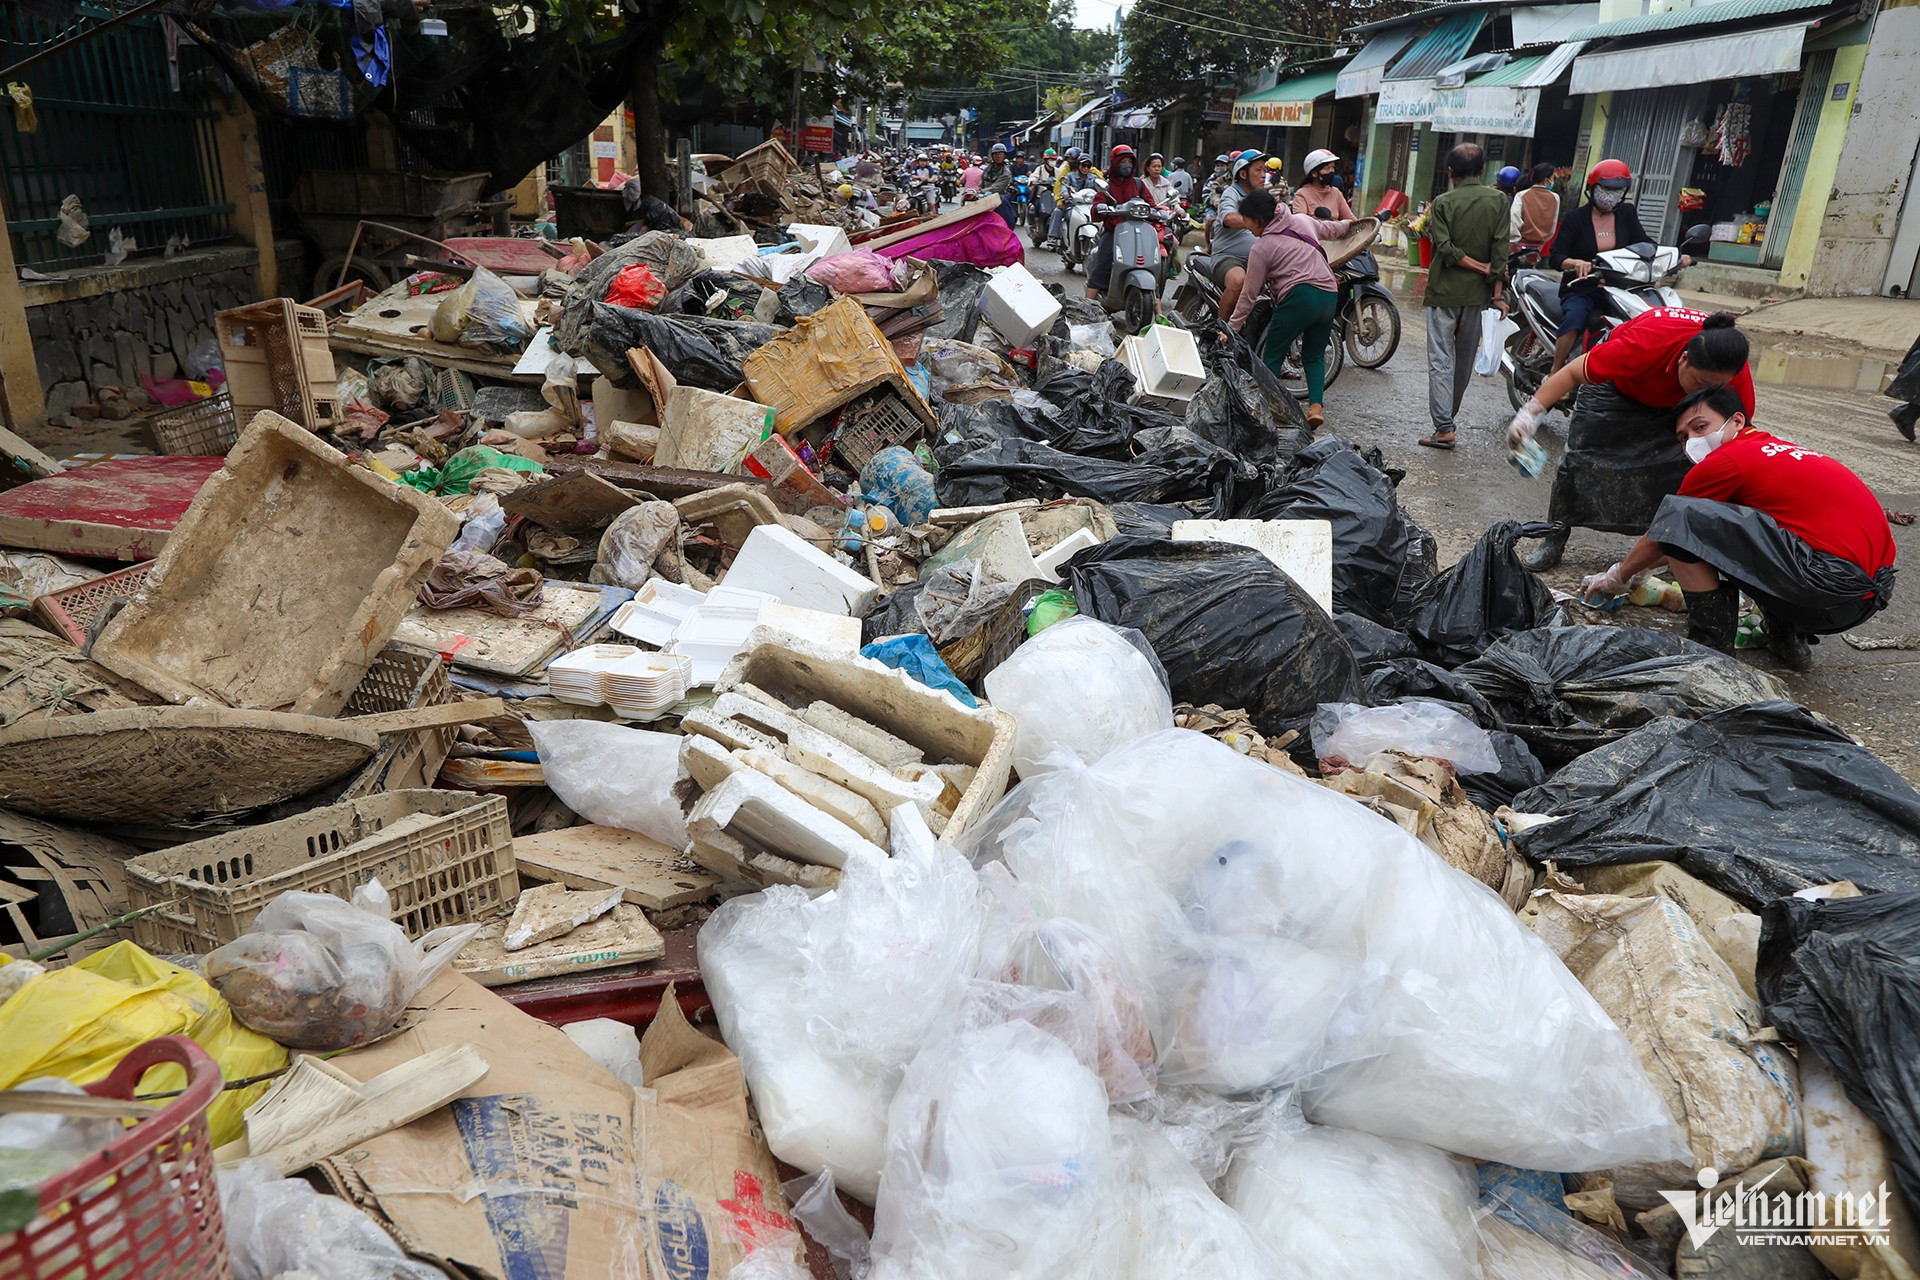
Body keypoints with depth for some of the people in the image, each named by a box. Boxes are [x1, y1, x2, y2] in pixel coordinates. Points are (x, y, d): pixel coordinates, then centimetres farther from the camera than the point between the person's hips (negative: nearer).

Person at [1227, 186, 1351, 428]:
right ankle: (1316, 406, 1)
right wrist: (1347, 223, 57)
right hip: (1330, 295, 7)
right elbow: (1331, 229, 35)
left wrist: (1233, 326, 7)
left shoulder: (1262, 247, -2)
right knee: (1314, 356, 16)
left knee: (1272, 356, 2)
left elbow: (1250, 294, 0)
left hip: (1300, 297, -7)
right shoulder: (1302, 220, 14)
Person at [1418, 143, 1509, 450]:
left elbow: (1446, 249, -14)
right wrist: (1498, 291, -6)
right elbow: (1500, 249, -6)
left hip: (1444, 292, -3)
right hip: (1478, 294, 3)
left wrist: (1482, 268, -7)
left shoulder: (1442, 203, -5)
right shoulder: (1498, 201, 1)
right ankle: (1449, 416, 27)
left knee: (1441, 360, -4)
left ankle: (1444, 427, -11)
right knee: (1465, 360, 15)